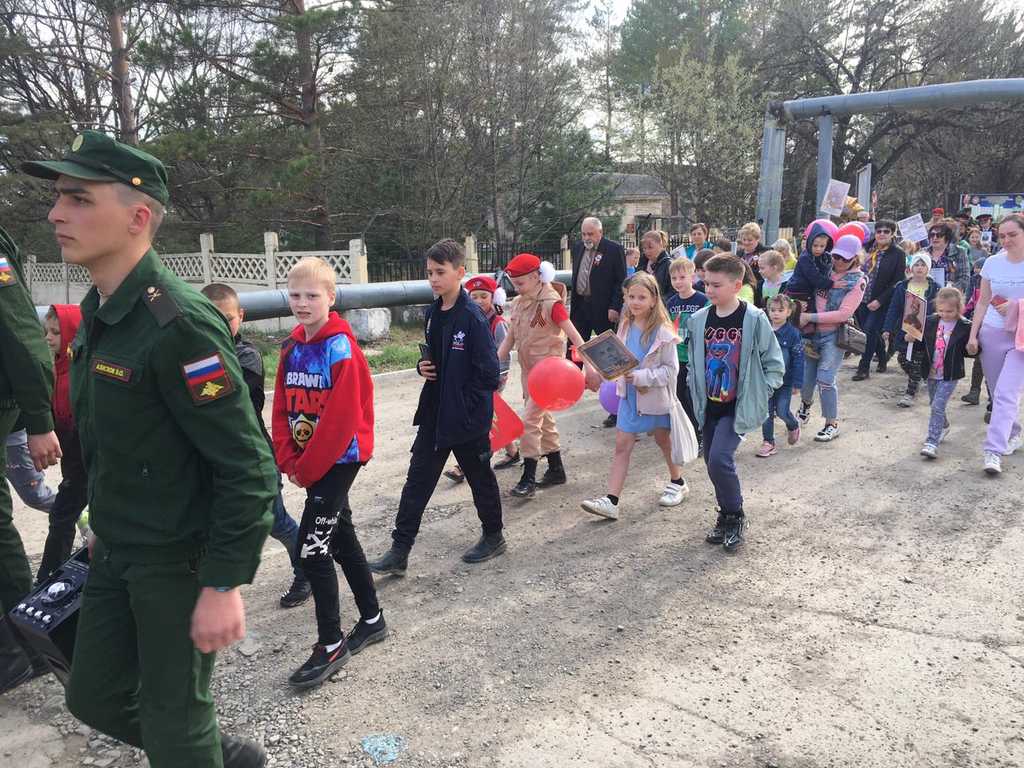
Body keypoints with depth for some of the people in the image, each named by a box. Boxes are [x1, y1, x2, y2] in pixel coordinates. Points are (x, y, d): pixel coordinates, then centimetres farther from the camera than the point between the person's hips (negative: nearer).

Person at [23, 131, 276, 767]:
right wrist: (109, 525, 20)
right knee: (95, 699, 21)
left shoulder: (178, 325, -24)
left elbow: (248, 467, -25)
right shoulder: (98, 312, 5)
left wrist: (225, 583, -23)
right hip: (114, 554, 9)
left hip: (179, 564, -9)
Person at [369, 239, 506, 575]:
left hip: (468, 418, -7)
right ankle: (399, 552, 12)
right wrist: (423, 367, -1)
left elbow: (489, 372, -18)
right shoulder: (433, 313, 5)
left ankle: (493, 537, 34)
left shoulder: (472, 317, -18)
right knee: (418, 479, 6)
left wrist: (465, 406, -14)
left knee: (479, 476, 12)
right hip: (435, 414, 7)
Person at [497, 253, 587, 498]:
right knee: (543, 419, 15)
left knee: (530, 420, -10)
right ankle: (556, 469, 28)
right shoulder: (518, 303, 6)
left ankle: (529, 478, -3)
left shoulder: (551, 303, -16)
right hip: (528, 369, 8)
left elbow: (575, 336, -19)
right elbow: (509, 339, 11)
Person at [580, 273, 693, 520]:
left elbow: (671, 369, -17)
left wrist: (642, 377, -26)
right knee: (622, 446, 0)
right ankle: (611, 500, 0)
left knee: (664, 440, 18)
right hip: (630, 395, 4)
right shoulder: (626, 326, -2)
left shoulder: (662, 331, -18)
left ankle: (677, 482, 43)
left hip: (657, 396, -4)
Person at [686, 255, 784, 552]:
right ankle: (726, 516, 30)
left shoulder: (754, 319, -12)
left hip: (738, 407, -5)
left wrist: (756, 396, -10)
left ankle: (735, 516, 5)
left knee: (719, 459, -18)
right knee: (713, 463, 10)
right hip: (710, 406, 5)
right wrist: (697, 395, 6)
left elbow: (774, 364, -6)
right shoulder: (699, 320, 1)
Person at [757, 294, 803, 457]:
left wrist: (797, 382, -11)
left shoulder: (793, 333, -11)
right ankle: (769, 443, 17)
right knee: (767, 412, 6)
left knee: (782, 411, -2)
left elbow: (798, 359, -9)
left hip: (785, 381, -3)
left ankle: (793, 426, 31)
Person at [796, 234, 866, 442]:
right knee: (806, 373, 12)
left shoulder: (857, 281, -7)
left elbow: (843, 314, -15)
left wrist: (810, 317, -18)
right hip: (813, 331, 4)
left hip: (834, 335, -4)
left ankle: (832, 424, 6)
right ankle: (806, 403, 45)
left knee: (825, 379, -9)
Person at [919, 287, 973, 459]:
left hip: (950, 375, -5)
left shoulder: (966, 327, -11)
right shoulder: (930, 322, 0)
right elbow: (921, 345, 8)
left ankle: (932, 442, -10)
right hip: (931, 373, 5)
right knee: (934, 405, 21)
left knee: (938, 406, -12)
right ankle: (943, 426, 48)